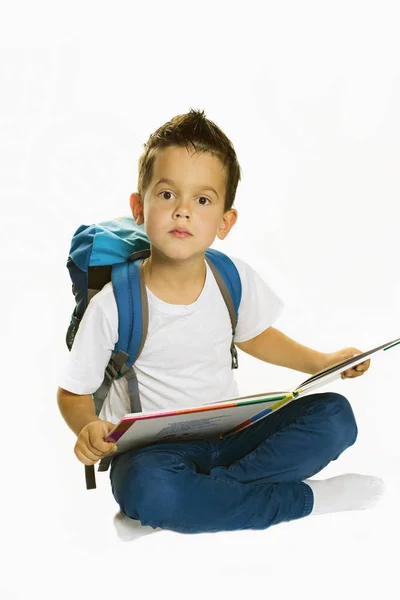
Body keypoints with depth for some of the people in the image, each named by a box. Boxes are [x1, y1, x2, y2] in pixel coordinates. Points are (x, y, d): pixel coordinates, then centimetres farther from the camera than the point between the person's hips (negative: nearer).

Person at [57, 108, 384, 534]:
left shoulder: (235, 278, -3)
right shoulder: (113, 306, -16)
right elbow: (73, 392, -4)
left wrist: (324, 362, 8)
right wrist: (88, 429, -25)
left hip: (230, 434, 4)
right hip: (155, 448, -4)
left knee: (334, 415, -14)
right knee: (146, 488, -39)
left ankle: (214, 489, -22)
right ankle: (304, 498, -23)